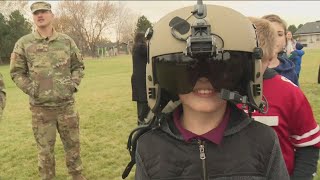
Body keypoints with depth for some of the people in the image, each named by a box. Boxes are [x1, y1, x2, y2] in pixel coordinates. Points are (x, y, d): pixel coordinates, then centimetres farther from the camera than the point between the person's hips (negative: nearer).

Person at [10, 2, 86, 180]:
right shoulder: (23, 43, -3)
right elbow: (16, 72, 3)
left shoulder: (67, 41, 3)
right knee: (45, 148, 10)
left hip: (67, 104, 2)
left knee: (73, 143, 14)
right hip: (41, 107, -1)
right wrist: (31, 89, -8)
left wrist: (73, 84, -3)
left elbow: (79, 66, 11)